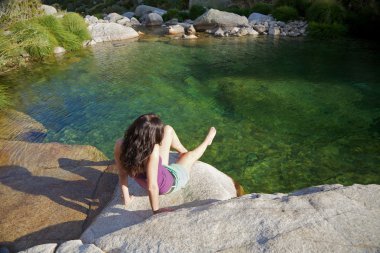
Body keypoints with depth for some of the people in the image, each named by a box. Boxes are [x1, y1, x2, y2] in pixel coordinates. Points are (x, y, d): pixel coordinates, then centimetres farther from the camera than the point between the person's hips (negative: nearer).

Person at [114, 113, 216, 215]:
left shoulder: (120, 145, -25)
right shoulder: (152, 150, -43)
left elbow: (122, 174, -14)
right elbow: (152, 187, -37)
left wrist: (126, 198, 0)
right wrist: (156, 211, -20)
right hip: (168, 185, -5)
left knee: (168, 129, 10)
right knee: (191, 154, 21)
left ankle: (184, 152, 39)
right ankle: (207, 141, 56)